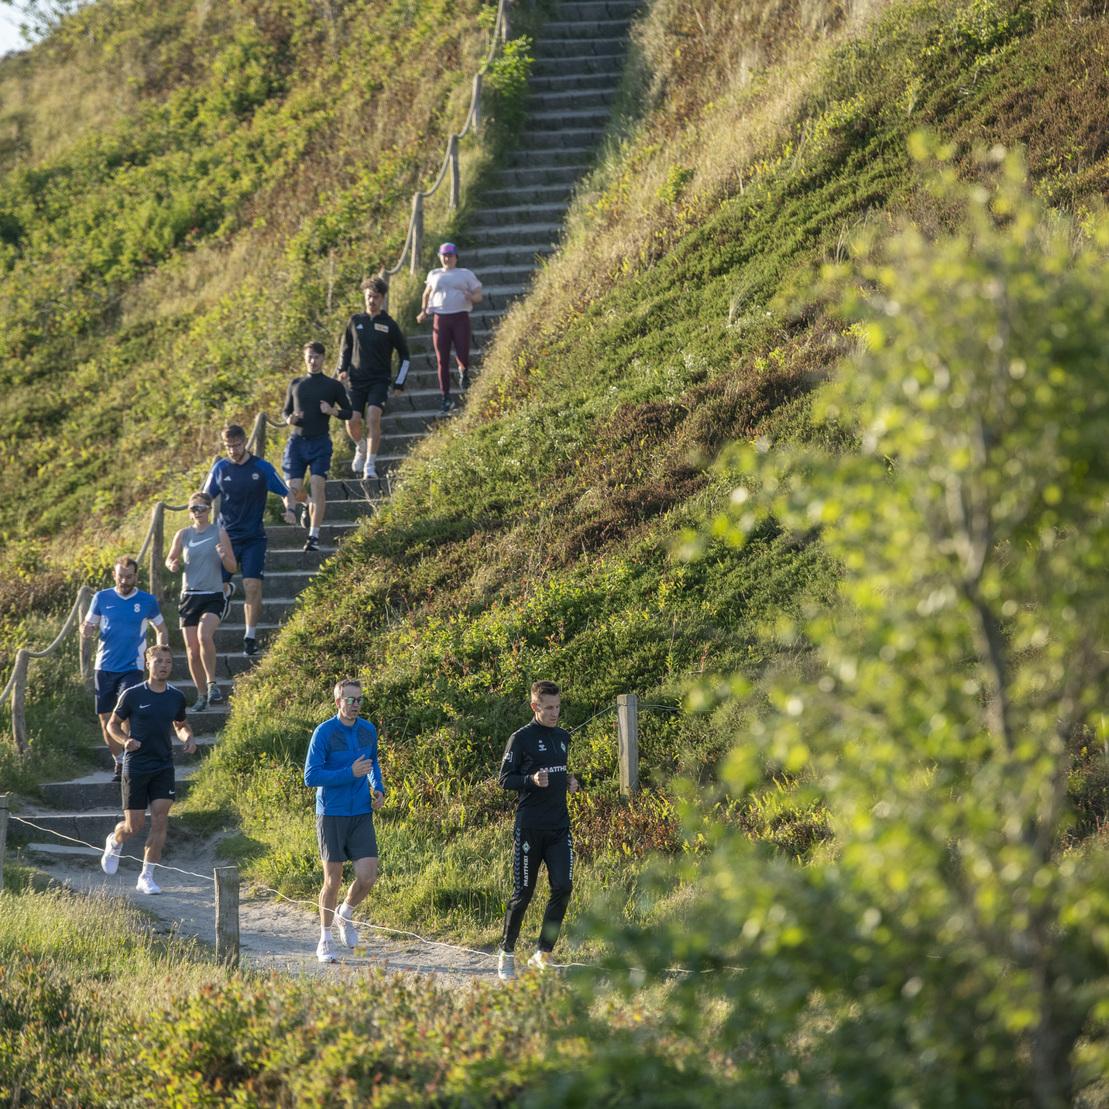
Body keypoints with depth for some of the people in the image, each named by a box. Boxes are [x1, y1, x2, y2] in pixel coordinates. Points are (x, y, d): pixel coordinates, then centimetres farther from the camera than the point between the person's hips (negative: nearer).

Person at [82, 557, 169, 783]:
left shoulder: (148, 601, 1)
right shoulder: (102, 598, 3)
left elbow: (161, 630, 14)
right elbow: (90, 627, 9)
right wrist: (87, 632, -15)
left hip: (132, 668, -2)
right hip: (104, 668, 2)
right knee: (105, 719, 4)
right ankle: (119, 762, 20)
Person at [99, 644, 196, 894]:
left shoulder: (176, 697, 5)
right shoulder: (132, 695, -6)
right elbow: (113, 724, 4)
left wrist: (188, 738, -1)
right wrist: (125, 740, -16)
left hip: (164, 767, 3)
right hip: (136, 767, -3)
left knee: (160, 819, -8)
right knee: (134, 826, 0)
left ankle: (147, 877, 1)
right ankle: (115, 842, 37)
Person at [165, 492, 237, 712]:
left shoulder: (219, 533, 1)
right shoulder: (183, 534, 7)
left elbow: (232, 568, 3)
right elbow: (170, 559, 17)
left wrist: (223, 556, -19)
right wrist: (172, 565, -7)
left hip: (214, 596, -3)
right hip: (190, 596, 3)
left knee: (204, 635, -29)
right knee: (192, 650, 2)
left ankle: (212, 684, -20)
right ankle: (201, 695, 15)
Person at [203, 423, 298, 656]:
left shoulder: (262, 468, -1)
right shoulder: (220, 468, 3)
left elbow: (286, 493, 5)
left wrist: (289, 510, -16)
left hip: (253, 538, -1)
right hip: (225, 537, 1)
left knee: (253, 586, -12)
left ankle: (251, 636, -4)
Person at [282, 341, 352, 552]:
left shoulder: (333, 386, 5)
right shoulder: (296, 384, 13)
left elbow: (348, 413, 9)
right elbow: (286, 410, 21)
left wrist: (333, 411, -12)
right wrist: (289, 419, -3)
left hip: (320, 442, -2)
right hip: (297, 441, 2)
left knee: (318, 486, -16)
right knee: (294, 491, -6)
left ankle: (314, 536, -13)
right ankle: (309, 504, 32)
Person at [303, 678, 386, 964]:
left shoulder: (368, 731, 5)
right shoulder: (324, 733, -10)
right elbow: (310, 777, -14)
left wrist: (378, 788, 7)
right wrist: (350, 773, -21)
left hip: (362, 815, 4)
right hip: (331, 815, -4)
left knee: (368, 877, -7)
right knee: (332, 880, 1)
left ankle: (346, 914, 24)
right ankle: (325, 940, 17)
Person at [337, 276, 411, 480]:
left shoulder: (390, 325, 1)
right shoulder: (355, 321, 7)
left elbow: (404, 355, 9)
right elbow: (345, 347, 21)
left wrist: (399, 384, 4)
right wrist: (343, 369, 5)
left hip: (379, 381, -2)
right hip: (356, 380, 2)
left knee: (373, 417, -22)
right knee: (352, 421, -9)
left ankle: (370, 466, -19)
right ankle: (361, 447, 27)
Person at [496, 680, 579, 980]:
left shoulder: (563, 737, 14)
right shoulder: (521, 738, -5)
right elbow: (504, 779, -5)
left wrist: (569, 780, 9)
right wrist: (532, 780, -22)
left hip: (559, 826, 5)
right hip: (530, 828, -5)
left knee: (562, 887, -8)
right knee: (523, 893, -1)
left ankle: (543, 954, 0)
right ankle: (506, 953, 15)